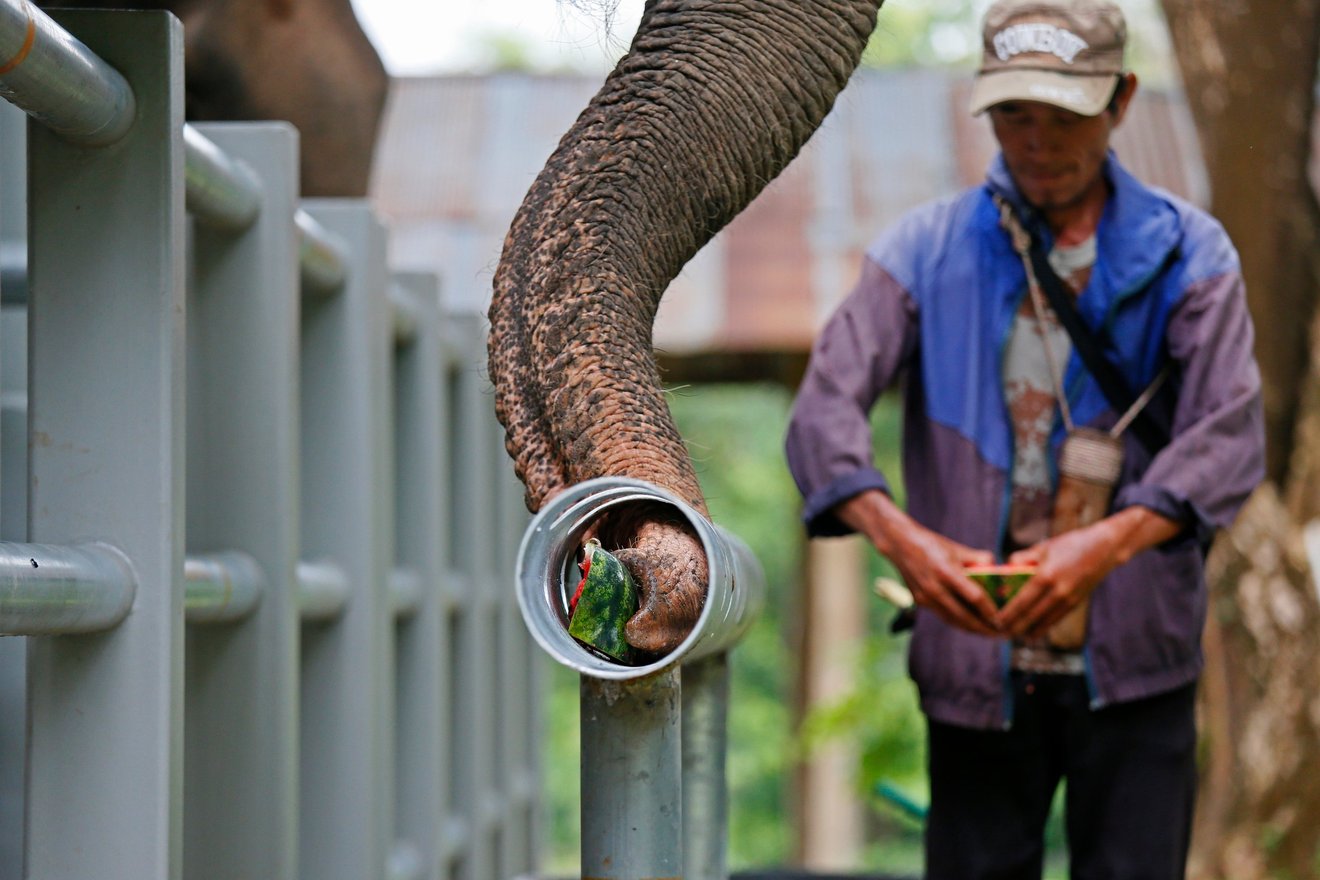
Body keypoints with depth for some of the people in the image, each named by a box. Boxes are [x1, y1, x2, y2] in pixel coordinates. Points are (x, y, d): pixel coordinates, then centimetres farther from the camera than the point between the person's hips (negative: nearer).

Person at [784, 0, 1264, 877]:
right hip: (975, 664, 1)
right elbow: (825, 409, -7)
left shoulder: (1186, 254, 2)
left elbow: (1230, 436, -9)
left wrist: (1109, 542, -27)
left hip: (1134, 666, -1)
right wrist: (898, 534, -28)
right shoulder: (925, 250, 3)